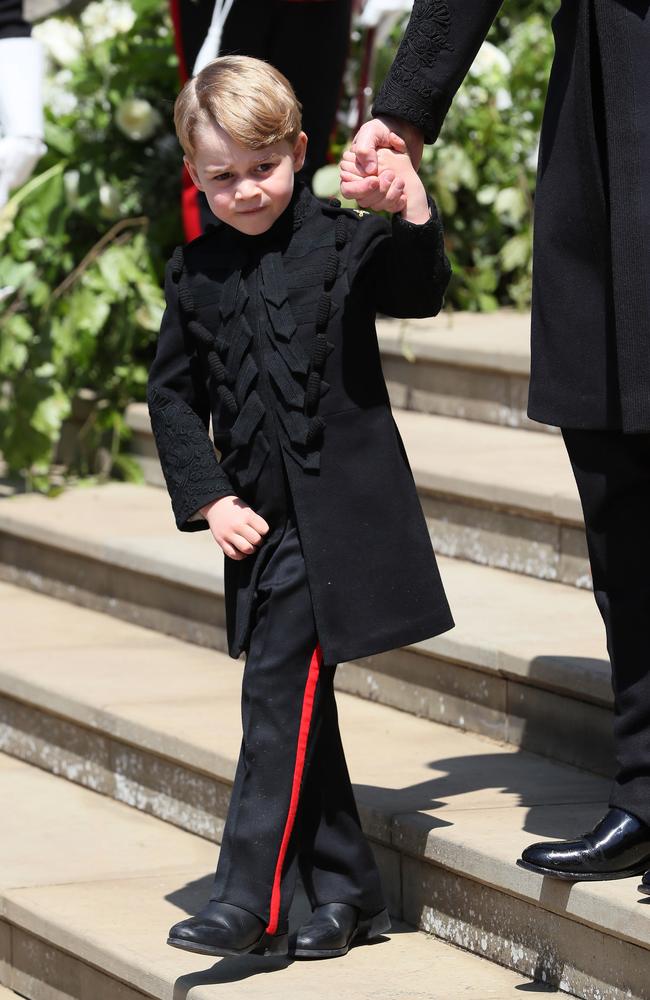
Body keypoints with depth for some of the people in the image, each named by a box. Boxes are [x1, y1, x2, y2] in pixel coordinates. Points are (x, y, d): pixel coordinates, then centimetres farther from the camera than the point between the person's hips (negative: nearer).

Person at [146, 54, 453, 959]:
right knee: (296, 698, 10)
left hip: (336, 509, -5)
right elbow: (173, 395, 10)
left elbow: (417, 295, -19)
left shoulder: (342, 242, -6)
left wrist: (416, 223, -38)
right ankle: (345, 889, 20)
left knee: (280, 688, -11)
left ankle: (252, 897, -8)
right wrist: (209, 499, 0)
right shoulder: (195, 274, 6)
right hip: (259, 519, 5)